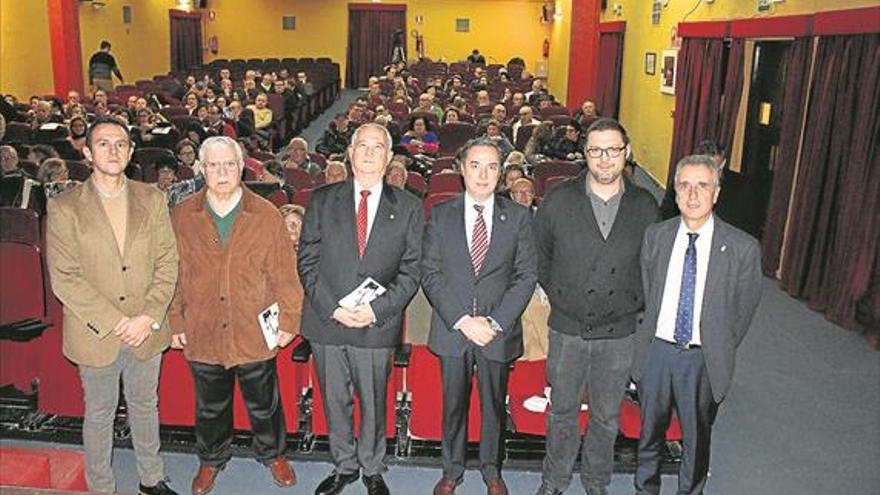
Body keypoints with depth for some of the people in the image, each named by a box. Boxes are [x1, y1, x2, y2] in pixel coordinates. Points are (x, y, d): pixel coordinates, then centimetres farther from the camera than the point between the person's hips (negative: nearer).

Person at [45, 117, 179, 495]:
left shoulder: (152, 199, 0)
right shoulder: (64, 208, -8)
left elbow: (167, 263, -1)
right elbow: (64, 279, -11)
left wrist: (149, 317, -11)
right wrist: (114, 322, -16)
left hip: (147, 332, 3)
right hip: (95, 334, -2)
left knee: (145, 406, 19)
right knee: (99, 415, 14)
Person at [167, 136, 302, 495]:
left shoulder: (267, 216, -5)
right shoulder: (182, 217, -1)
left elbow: (284, 273, -3)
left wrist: (288, 319, -4)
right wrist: (175, 321, 1)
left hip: (254, 332, -1)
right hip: (203, 334, 1)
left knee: (263, 404, 17)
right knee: (210, 407, 20)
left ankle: (272, 454, 41)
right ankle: (211, 459, 44)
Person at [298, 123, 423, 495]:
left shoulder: (408, 207, 2)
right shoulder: (323, 200, 4)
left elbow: (411, 269, -1)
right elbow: (308, 259, 1)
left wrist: (377, 309, -13)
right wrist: (331, 307, -11)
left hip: (377, 325, -1)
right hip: (326, 321, 1)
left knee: (374, 402, 11)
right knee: (334, 401, 14)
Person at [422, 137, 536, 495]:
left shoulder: (518, 217, 0)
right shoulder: (441, 216, 0)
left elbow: (526, 275, -4)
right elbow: (430, 274, -4)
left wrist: (495, 322, -14)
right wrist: (462, 320, -14)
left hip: (499, 331, 0)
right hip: (452, 328, 0)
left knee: (494, 405, 14)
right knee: (453, 404, 13)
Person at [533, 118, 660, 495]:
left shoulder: (645, 207, -3)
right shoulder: (559, 201, -5)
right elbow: (539, 257, 6)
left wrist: (635, 306, 4)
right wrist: (558, 298, 4)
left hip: (619, 332, 1)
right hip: (568, 328, 0)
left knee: (606, 417, 16)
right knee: (562, 411, 14)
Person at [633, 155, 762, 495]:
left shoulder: (743, 248, -12)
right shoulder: (655, 236, -4)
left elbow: (742, 312, -3)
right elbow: (645, 293, 5)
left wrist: (717, 352, 1)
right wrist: (650, 337, 4)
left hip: (704, 359, -2)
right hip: (657, 351, 2)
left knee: (696, 440, 16)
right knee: (650, 432, 20)